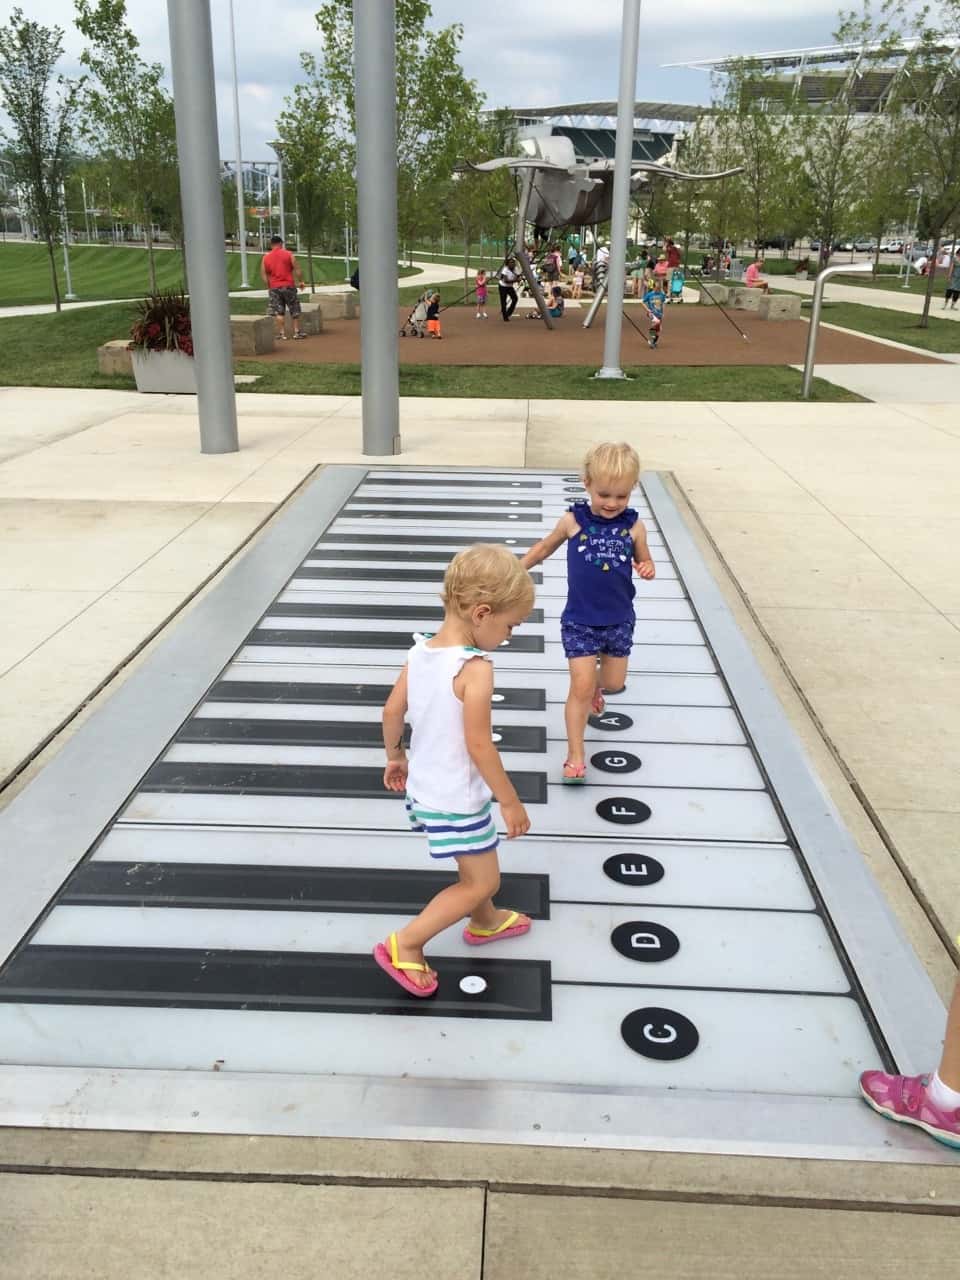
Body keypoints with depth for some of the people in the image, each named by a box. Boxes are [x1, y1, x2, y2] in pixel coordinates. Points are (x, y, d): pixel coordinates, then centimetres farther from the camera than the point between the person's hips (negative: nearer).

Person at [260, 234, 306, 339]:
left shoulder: (265, 258, 5)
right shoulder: (288, 254, -2)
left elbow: (263, 275, 2)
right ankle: (296, 332, 9)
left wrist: (269, 287, 10)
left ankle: (281, 333, 2)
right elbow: (297, 269, -5)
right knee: (294, 310, 9)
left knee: (278, 312, 5)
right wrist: (301, 281, 7)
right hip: (288, 286, -2)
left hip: (274, 288, 2)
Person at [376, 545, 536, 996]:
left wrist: (395, 756, 22)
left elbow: (392, 712, 4)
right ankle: (404, 945, 12)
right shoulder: (475, 668, -28)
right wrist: (511, 803, -15)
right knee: (482, 880, 9)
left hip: (425, 785, 9)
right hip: (457, 798, -9)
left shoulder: (420, 651, -5)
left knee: (474, 860, 30)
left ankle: (485, 921, 52)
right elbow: (479, 745, -26)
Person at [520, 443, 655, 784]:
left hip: (619, 619, 3)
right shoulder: (573, 520, -10)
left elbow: (644, 562, 7)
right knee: (581, 689, -6)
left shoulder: (633, 526, -6)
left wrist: (647, 569, -16)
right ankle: (575, 756, 6)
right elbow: (545, 548, 8)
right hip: (580, 621, -2)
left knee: (614, 682, 16)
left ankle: (593, 682, 53)